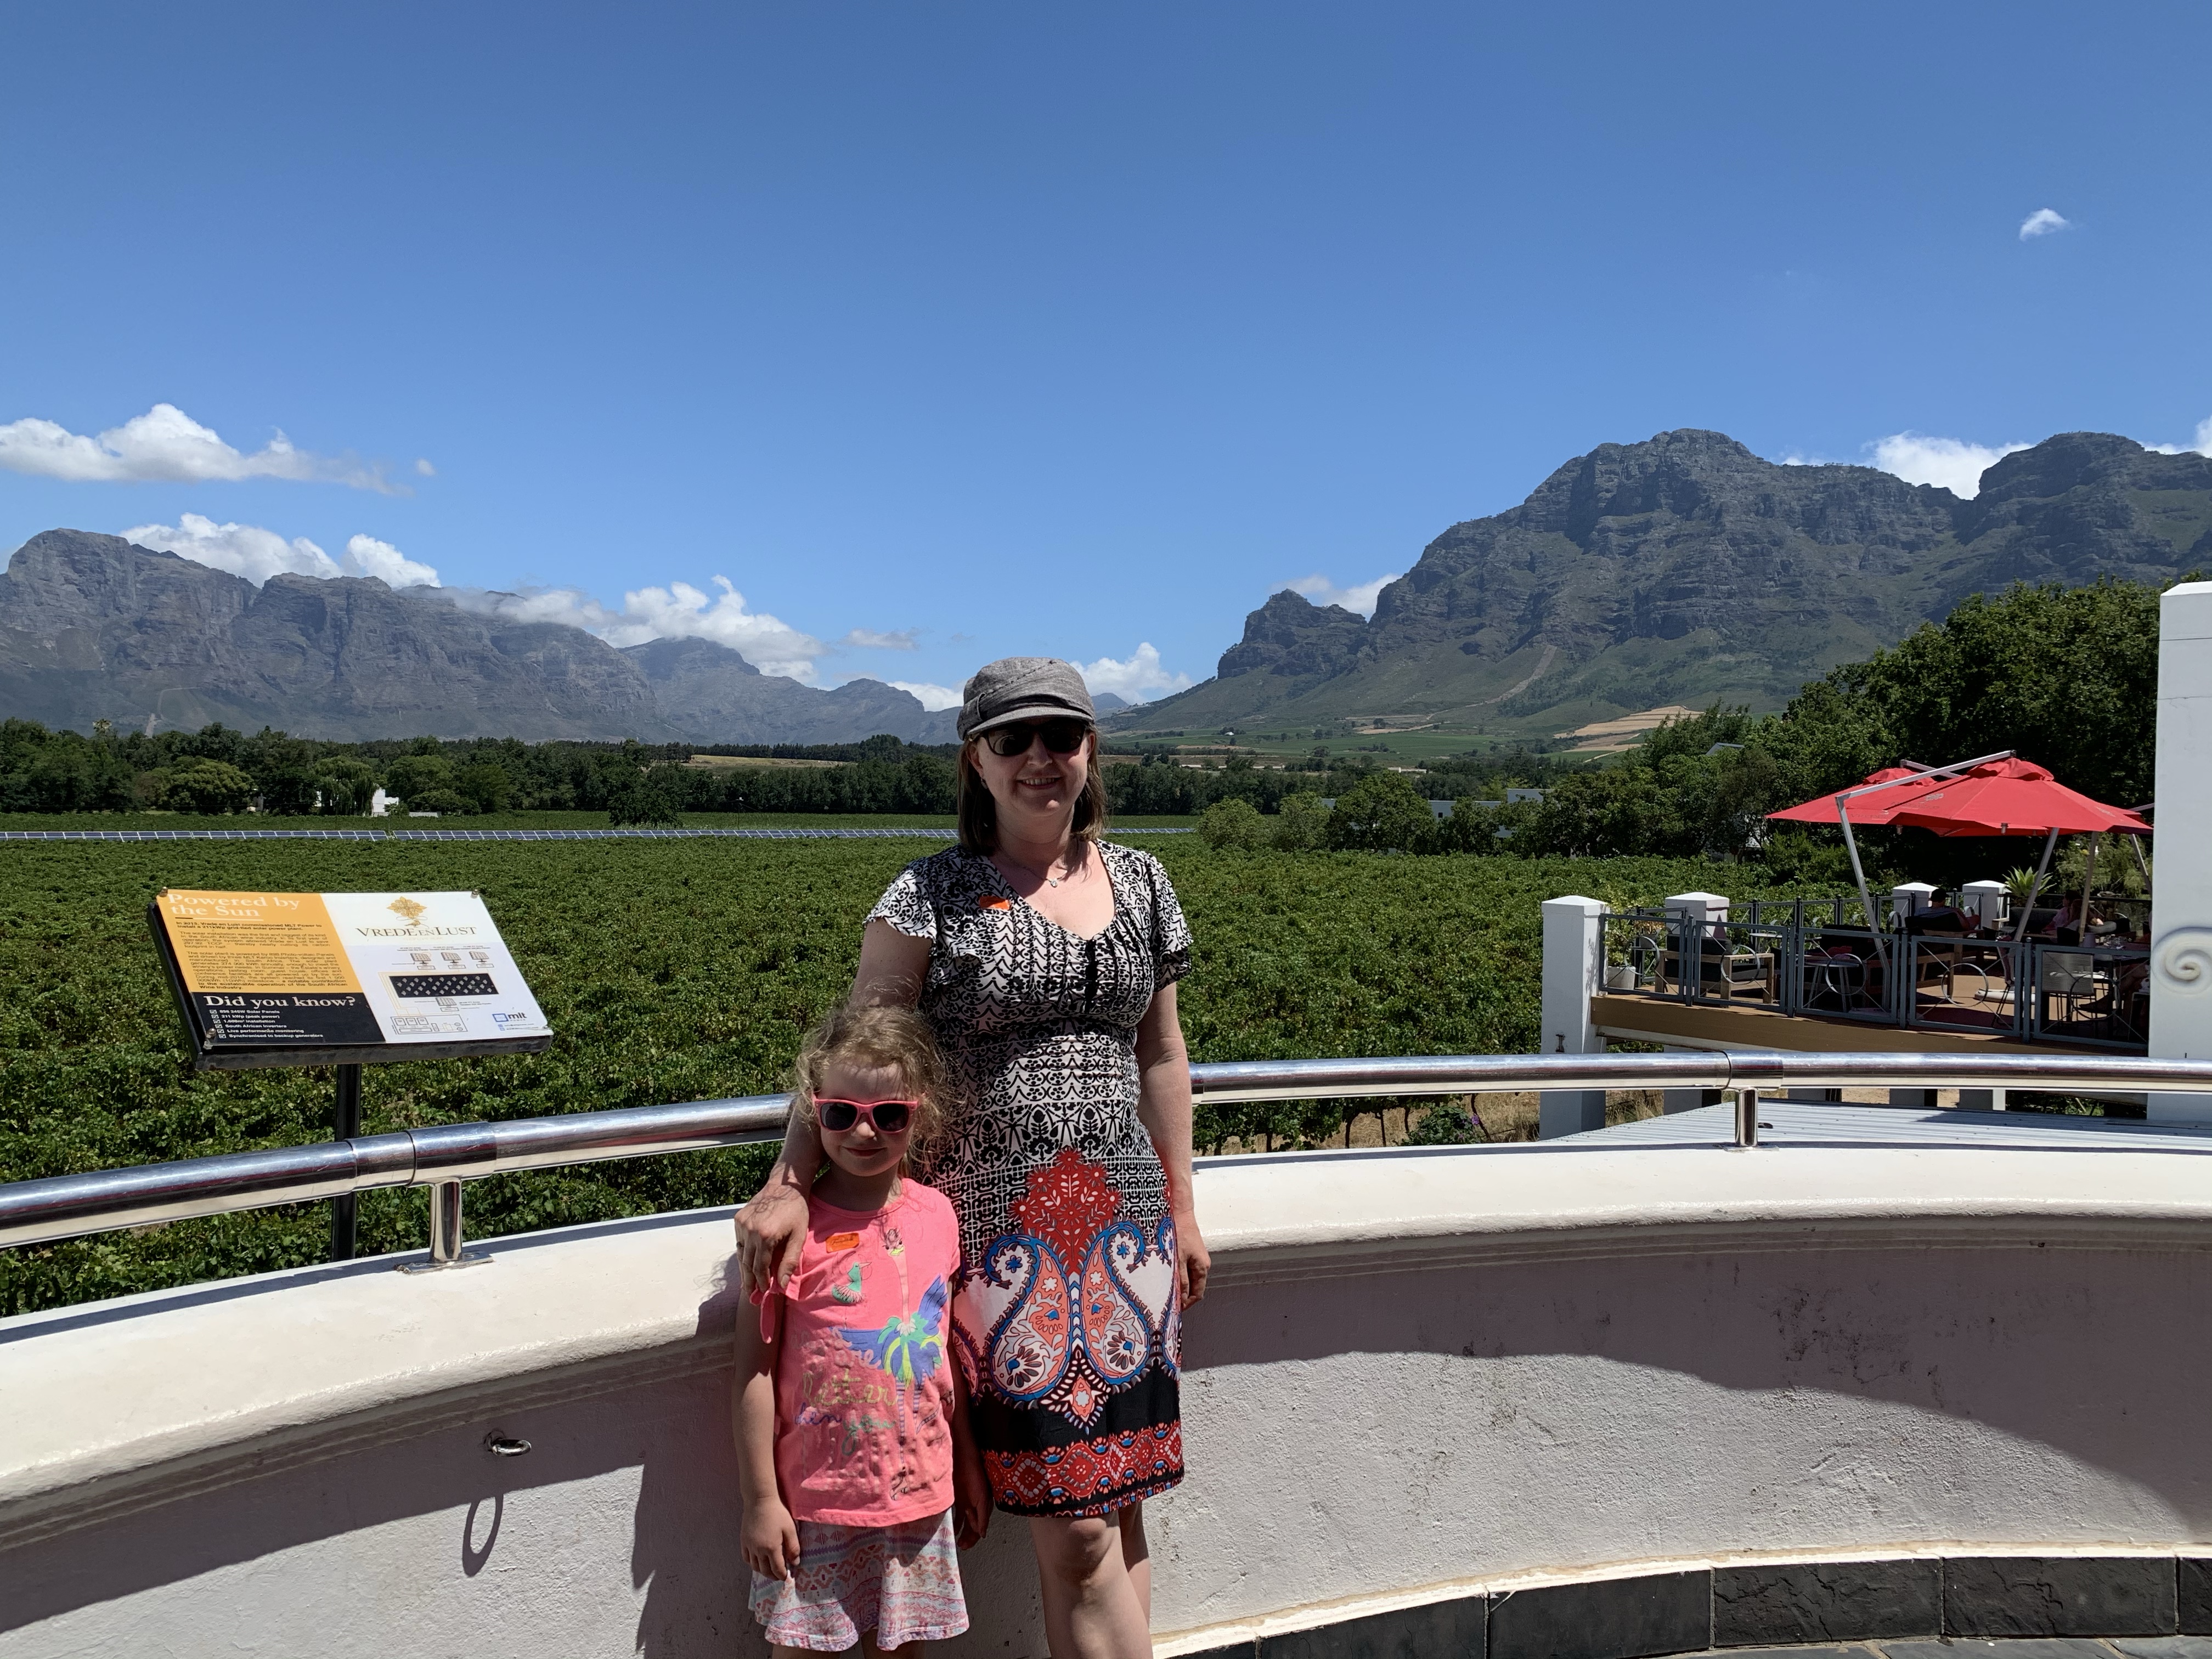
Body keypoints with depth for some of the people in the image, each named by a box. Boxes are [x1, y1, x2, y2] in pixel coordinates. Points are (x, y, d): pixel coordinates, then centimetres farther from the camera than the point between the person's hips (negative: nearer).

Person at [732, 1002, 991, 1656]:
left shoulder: (936, 1215, -1)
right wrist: (760, 1500, -9)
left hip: (920, 1492, 4)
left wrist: (970, 1469, 14)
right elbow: (754, 1370, -10)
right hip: (816, 1498, -4)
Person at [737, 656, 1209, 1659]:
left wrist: (1182, 1211, 16)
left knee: (1118, 1498, 9)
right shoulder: (933, 894, -3)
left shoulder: (1140, 883, 9)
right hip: (998, 1227, -4)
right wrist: (790, 1183, -15)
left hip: (1125, 1220, 4)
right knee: (1073, 1528, -2)